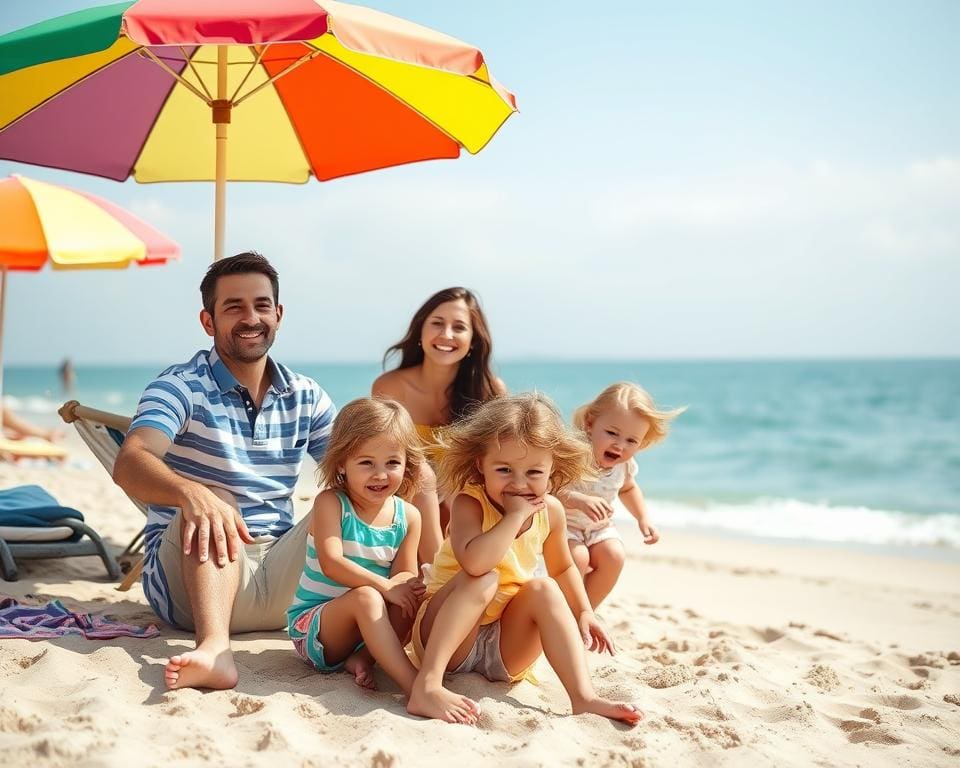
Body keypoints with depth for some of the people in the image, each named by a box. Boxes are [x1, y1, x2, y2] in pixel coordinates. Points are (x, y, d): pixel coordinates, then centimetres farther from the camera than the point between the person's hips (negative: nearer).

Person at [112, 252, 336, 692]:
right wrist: (193, 494, -48)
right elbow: (130, 464, -26)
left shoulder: (305, 397, 8)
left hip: (280, 576, 4)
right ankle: (215, 649, -52)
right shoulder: (181, 386, -7)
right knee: (211, 503, -30)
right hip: (191, 572, -4)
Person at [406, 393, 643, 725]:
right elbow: (474, 563, -41)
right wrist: (515, 515, -34)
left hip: (503, 649, 5)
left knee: (543, 589, -17)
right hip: (446, 637, -5)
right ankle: (427, 683, -40)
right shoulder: (469, 504, -20)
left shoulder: (550, 511, -2)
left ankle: (583, 697, -26)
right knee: (483, 579, -29)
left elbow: (562, 567, 18)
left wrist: (584, 612, 8)